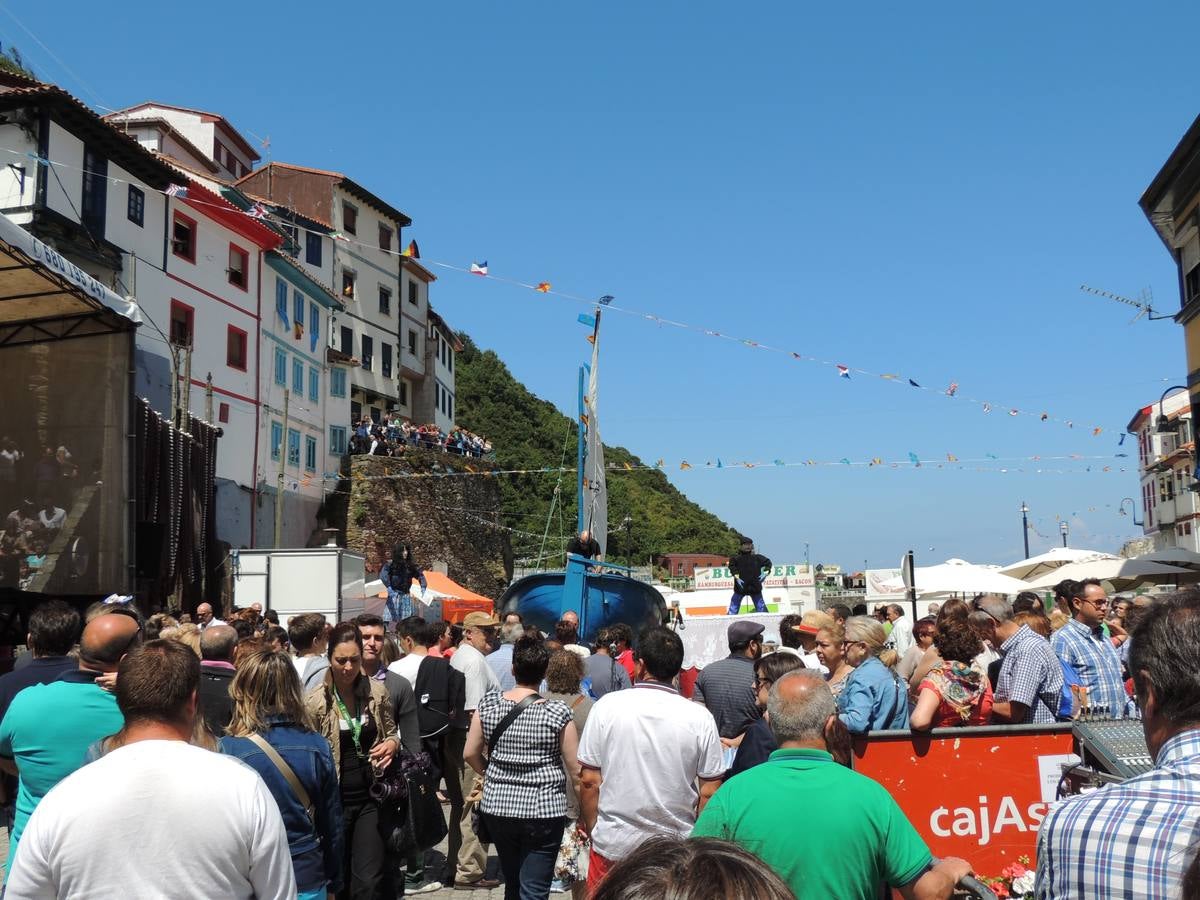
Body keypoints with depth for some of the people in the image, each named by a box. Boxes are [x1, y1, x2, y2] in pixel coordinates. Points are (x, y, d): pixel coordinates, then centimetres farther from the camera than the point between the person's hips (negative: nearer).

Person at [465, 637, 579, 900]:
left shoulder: (488, 704, -3)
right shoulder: (557, 713, -13)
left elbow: (471, 753, 5)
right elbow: (576, 769, -9)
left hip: (497, 807, 4)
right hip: (543, 810, -4)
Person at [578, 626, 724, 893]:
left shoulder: (607, 706, -8)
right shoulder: (700, 718, -8)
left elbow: (589, 780, -4)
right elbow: (708, 793, -5)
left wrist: (593, 831, 10)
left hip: (613, 845, 0)